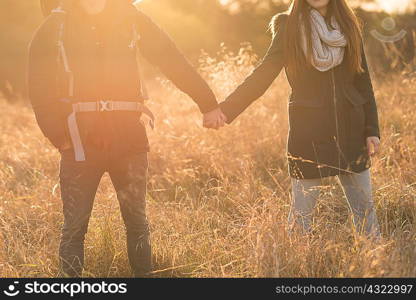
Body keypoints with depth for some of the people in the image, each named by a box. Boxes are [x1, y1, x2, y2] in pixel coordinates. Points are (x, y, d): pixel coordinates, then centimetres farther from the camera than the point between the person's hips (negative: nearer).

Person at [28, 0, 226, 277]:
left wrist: (208, 104, 1)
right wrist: (58, 135, -8)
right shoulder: (54, 27, 2)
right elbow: (40, 89, 1)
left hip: (128, 136, 1)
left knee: (137, 220, 9)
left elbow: (174, 62, 4)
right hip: (80, 138, -1)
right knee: (74, 225, 0)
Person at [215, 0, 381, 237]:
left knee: (365, 206, 7)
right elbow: (263, 75, -5)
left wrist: (372, 130, 3)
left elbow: (363, 81, 8)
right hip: (308, 132, -3)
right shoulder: (290, 28, -1)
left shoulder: (349, 26, 8)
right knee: (303, 209, 1)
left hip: (350, 129, 3)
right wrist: (225, 110, -15)